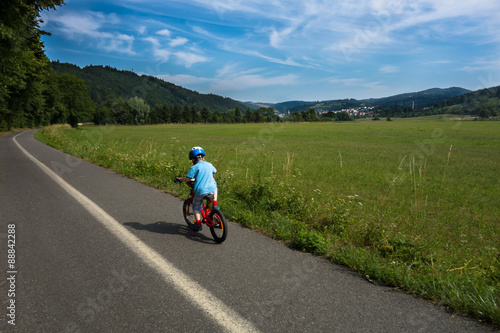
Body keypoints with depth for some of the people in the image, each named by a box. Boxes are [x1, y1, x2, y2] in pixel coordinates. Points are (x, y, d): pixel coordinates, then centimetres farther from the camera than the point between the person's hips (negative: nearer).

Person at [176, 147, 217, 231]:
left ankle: (198, 224, 16)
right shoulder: (209, 165, 11)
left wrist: (179, 178, 8)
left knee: (196, 207, 18)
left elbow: (187, 179, -11)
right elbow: (215, 171, 32)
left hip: (200, 191, -4)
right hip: (211, 189, 4)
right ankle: (215, 206, 29)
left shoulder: (194, 167, -6)